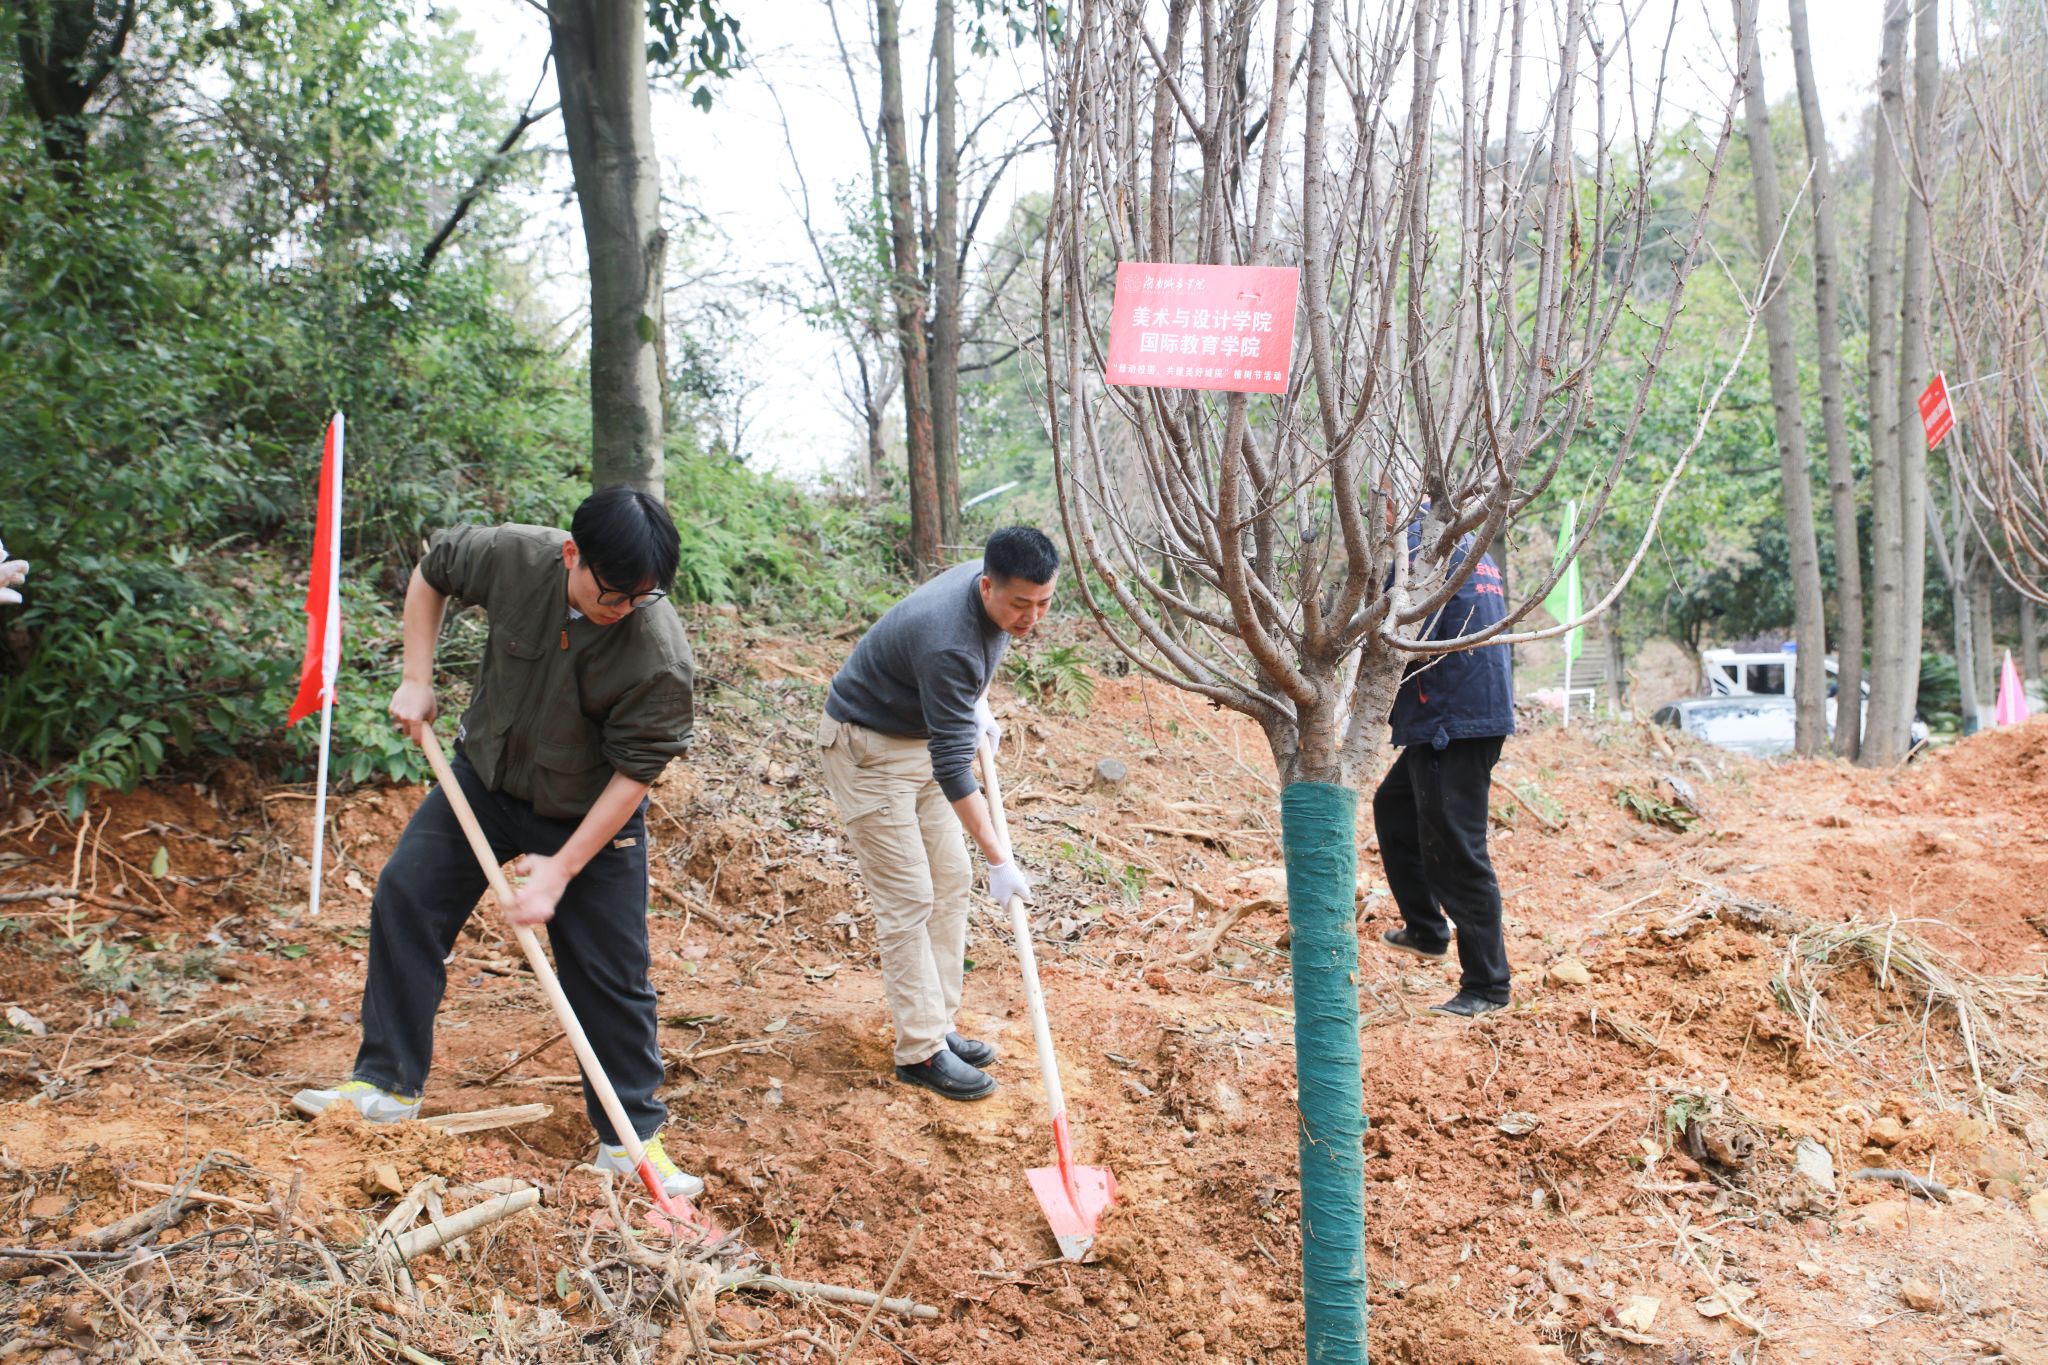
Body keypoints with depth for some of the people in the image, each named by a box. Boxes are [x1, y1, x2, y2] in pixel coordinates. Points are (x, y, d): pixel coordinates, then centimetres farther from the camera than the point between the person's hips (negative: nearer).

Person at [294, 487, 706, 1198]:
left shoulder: (661, 653, -31)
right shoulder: (511, 556, -23)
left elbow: (635, 774, -23)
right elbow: (430, 570, 1)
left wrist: (561, 871, -22)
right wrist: (416, 680, -4)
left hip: (592, 815, -3)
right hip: (484, 776, 4)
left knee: (611, 975, -1)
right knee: (404, 897, 0)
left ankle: (631, 1136, 14)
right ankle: (388, 1084, 14)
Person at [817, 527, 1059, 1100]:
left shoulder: (994, 590, -10)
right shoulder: (946, 641, -36)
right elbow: (953, 766, -33)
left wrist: (979, 706, 5)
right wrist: (1000, 859, -30)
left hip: (921, 736, 9)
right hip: (868, 746, -9)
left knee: (951, 882, 8)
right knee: (907, 899, -8)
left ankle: (936, 1025, 17)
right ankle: (921, 1052, -1)